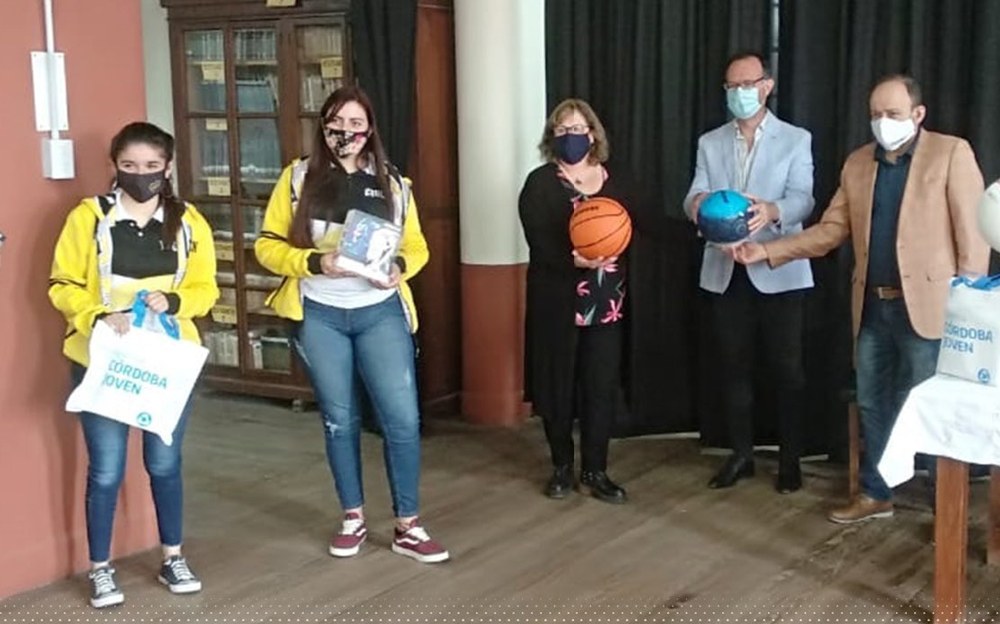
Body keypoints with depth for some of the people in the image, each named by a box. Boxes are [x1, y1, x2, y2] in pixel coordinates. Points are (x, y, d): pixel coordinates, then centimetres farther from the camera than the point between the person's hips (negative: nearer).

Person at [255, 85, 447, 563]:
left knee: (402, 416, -4)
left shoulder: (393, 184, 6)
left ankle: (407, 527, 9)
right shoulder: (298, 178, 1)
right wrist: (314, 262, -18)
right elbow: (268, 246, -1)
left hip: (381, 313, 1)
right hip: (319, 316, 0)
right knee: (339, 419, 10)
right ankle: (353, 518, 26)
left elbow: (416, 246, 11)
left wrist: (401, 267, -11)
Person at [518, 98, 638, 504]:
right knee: (558, 384, 6)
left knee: (602, 386, 3)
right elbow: (538, 241, -13)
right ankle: (562, 467, 21)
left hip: (605, 300, 3)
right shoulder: (541, 182, -2)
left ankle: (595, 471, 14)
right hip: (557, 300, -2)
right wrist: (574, 261, -28)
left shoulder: (616, 181, 9)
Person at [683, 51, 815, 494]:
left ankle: (789, 459, 15)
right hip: (725, 273, 3)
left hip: (779, 272, -3)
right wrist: (697, 203, -26)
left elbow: (802, 200, -12)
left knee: (786, 368, 2)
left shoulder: (796, 139, 1)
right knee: (734, 367, 10)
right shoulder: (709, 143, 10)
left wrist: (771, 211, -35)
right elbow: (694, 198, 0)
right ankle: (741, 454, 22)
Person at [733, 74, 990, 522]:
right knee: (873, 403, 14)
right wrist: (767, 252, -2)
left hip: (926, 305, -5)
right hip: (872, 306, 6)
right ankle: (875, 494, 29)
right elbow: (831, 230, 9)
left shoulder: (951, 153, -5)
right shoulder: (857, 163, 11)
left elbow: (972, 234, -8)